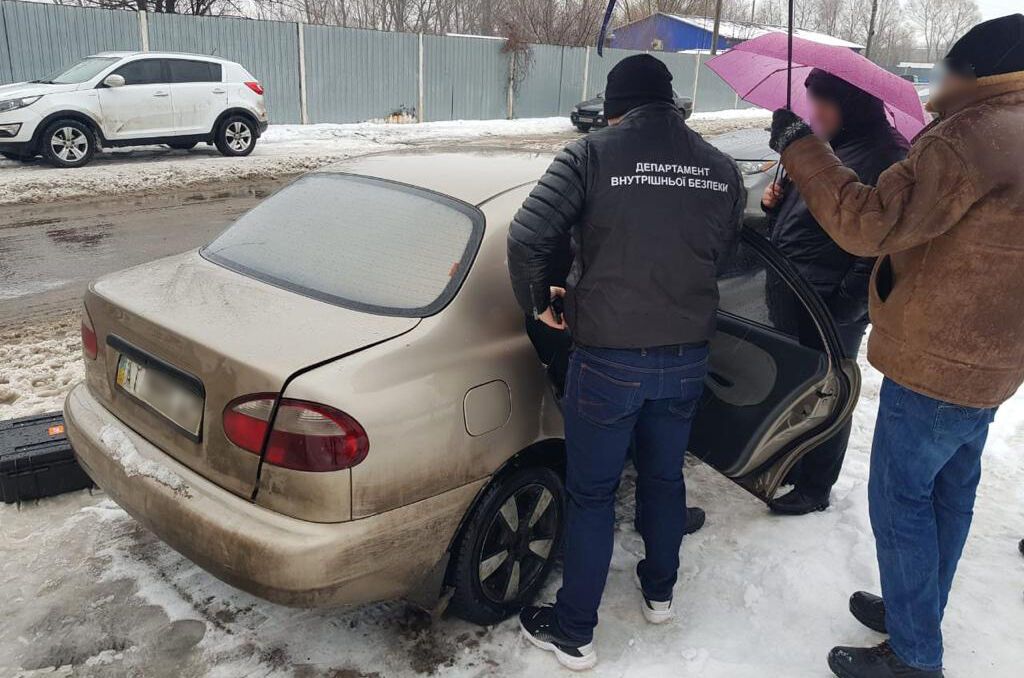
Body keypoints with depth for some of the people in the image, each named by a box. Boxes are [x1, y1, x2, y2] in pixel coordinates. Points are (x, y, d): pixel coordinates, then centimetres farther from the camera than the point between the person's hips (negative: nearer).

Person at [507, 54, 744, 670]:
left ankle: (574, 633, 22)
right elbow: (722, 253, 13)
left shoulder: (593, 155, -12)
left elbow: (528, 237, -19)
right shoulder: (721, 169, 2)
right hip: (687, 357, 5)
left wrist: (539, 303, -2)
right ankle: (660, 593, 45)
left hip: (609, 358, -4)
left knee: (592, 493, 10)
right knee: (665, 478, 23)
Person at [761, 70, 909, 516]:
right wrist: (777, 204, 0)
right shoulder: (826, 148, 10)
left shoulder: (886, 159, -16)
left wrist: (847, 303, -21)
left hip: (831, 310, -8)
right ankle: (789, 467, 41)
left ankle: (814, 488, 27)